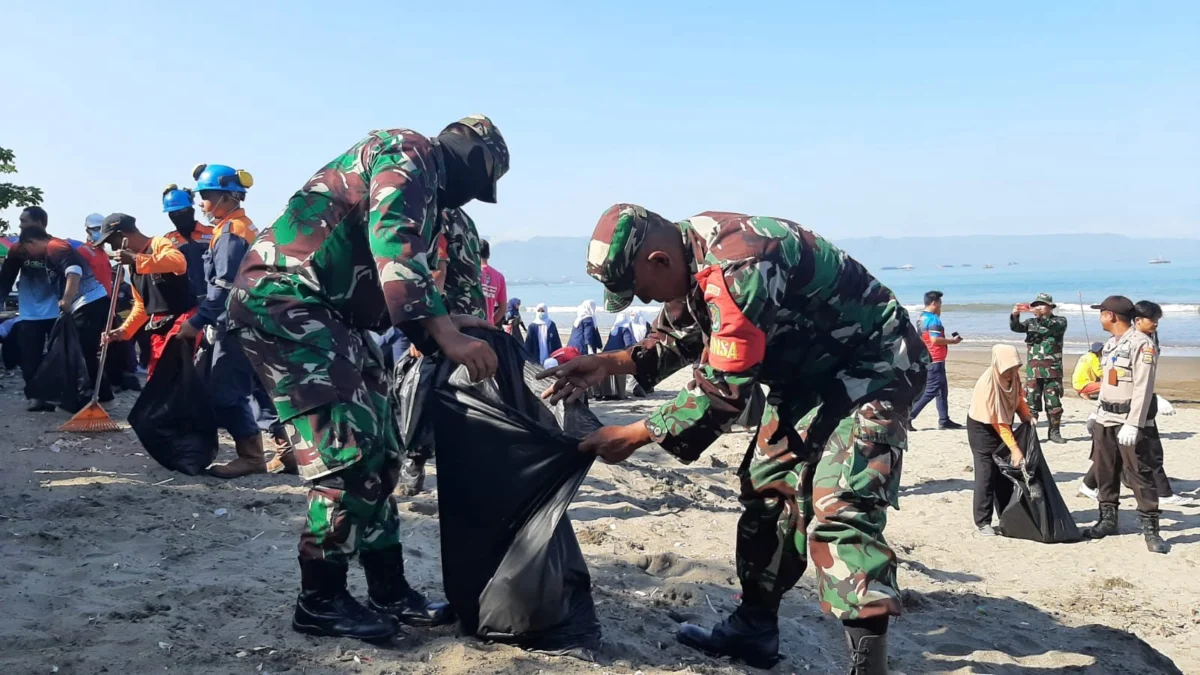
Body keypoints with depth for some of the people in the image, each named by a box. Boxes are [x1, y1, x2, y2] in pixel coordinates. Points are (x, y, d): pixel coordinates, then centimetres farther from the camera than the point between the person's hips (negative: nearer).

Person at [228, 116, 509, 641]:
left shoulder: (424, 192, 24)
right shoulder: (409, 154, -7)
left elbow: (389, 282, 23)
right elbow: (393, 250, -24)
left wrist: (442, 325, 11)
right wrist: (444, 333, -30)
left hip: (325, 311, 11)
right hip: (284, 300, -11)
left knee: (378, 450, 9)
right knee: (349, 453, -12)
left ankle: (388, 590, 17)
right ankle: (320, 602, 2)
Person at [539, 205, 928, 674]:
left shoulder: (739, 270, -34)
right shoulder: (692, 256, -4)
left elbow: (722, 391, -31)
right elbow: (676, 340, 11)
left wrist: (634, 436, -21)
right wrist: (609, 363, -5)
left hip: (873, 367, -10)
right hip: (810, 368, 10)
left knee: (838, 507, -22)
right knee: (768, 489, 11)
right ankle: (754, 629, 22)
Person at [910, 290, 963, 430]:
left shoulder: (921, 318, 13)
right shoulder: (933, 319, -16)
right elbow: (935, 340, -23)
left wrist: (948, 339, 16)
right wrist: (952, 341, -11)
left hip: (926, 360, 10)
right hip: (935, 361, -10)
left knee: (942, 390, 15)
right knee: (931, 391, -7)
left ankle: (944, 420, 17)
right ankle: (909, 417, -10)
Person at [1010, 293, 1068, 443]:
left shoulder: (1060, 320, 4)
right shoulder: (1031, 322, 12)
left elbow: (1055, 327, -19)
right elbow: (1015, 327, -6)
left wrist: (1041, 316, -34)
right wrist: (1015, 315, -26)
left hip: (1053, 369, -2)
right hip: (1033, 370, 2)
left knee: (1054, 403, 3)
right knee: (1031, 402, 0)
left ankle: (1055, 432, 12)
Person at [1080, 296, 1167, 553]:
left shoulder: (1142, 344, -14)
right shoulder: (1110, 344, 14)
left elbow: (1143, 388, -18)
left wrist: (1132, 424, -22)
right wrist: (1096, 413, 20)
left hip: (1128, 419, -9)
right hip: (1105, 419, 9)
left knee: (1140, 475, -5)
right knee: (1104, 472, 12)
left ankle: (1150, 529, 1)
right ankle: (1108, 520, 23)